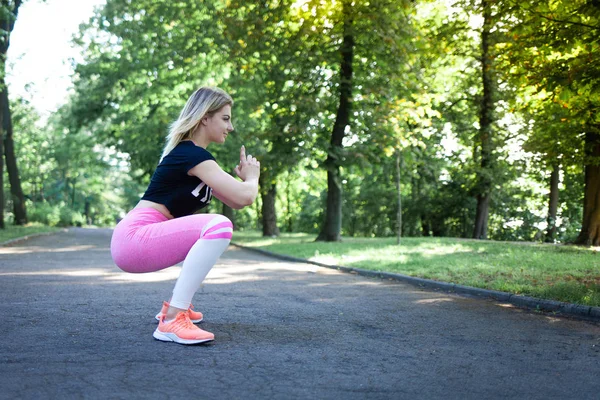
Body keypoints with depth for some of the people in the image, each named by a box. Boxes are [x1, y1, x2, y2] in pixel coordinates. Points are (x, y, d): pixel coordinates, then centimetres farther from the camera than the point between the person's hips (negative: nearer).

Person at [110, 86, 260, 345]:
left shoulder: (190, 155, 18)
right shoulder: (192, 154, -13)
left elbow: (234, 202, 22)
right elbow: (244, 197, -20)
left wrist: (243, 177, 6)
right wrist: (251, 177, 0)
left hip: (143, 239, 10)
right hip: (134, 239, -10)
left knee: (215, 229, 25)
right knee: (219, 226, -27)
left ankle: (174, 306, 21)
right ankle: (172, 320, -25)